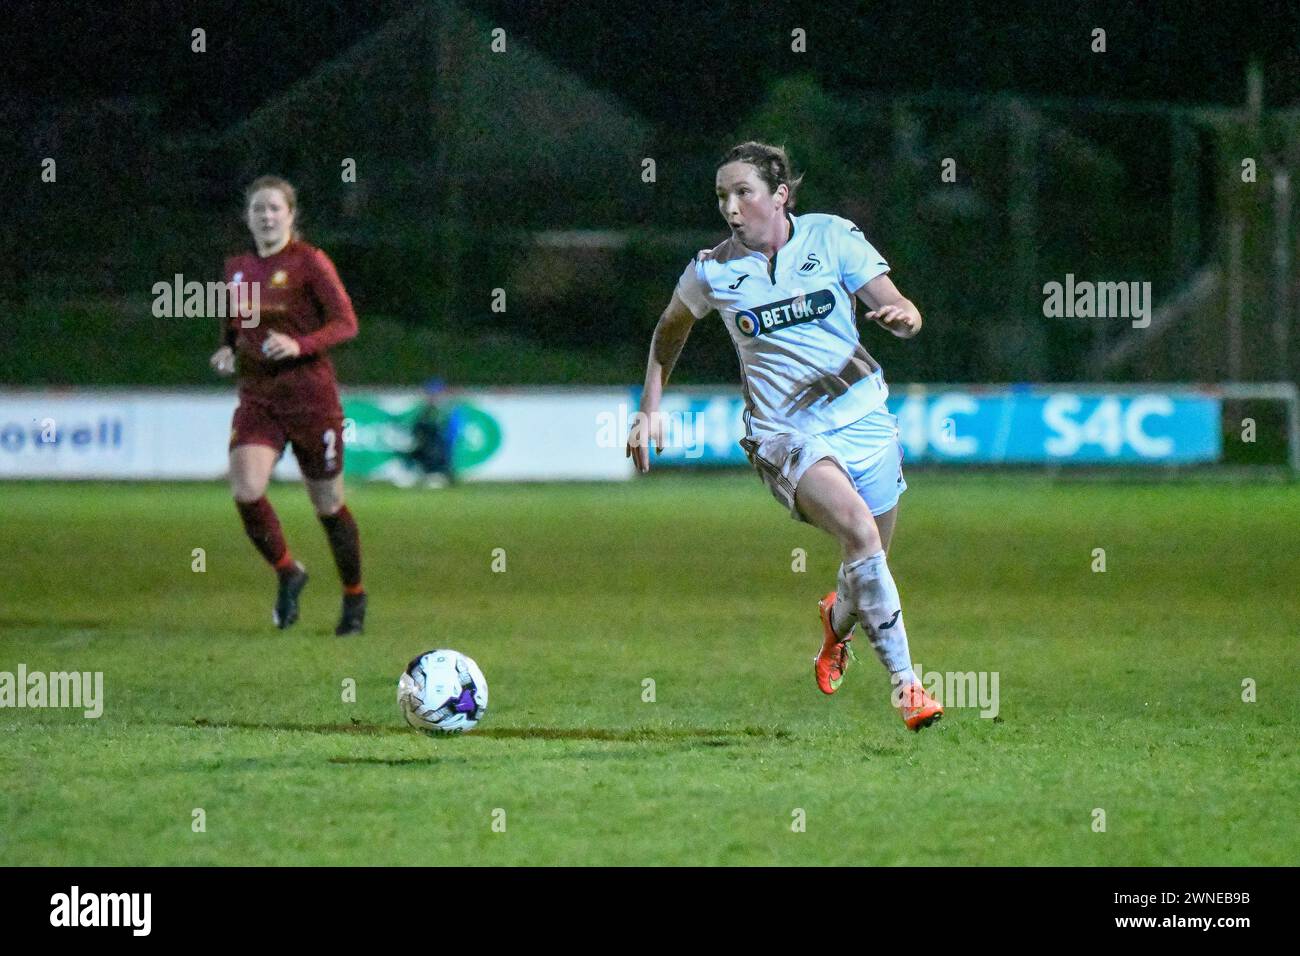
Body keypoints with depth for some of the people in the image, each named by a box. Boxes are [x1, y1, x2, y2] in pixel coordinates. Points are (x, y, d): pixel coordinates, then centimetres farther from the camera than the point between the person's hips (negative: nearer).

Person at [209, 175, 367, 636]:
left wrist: (300, 346, -25)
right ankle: (287, 572, 7)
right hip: (257, 398, 4)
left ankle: (354, 597, 25)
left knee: (328, 504, 5)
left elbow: (346, 322, -11)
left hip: (310, 398, -4)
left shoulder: (309, 263, -7)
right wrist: (227, 351, 3)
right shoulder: (237, 268, 9)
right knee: (245, 492, -17)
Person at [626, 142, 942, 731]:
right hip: (786, 433, -2)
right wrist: (649, 410, 14)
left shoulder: (832, 238, -2)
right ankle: (904, 683, -26)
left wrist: (904, 316, -26)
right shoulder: (713, 271, -1)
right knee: (859, 531, -28)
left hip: (862, 414, 3)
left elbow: (897, 310, -3)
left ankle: (837, 621, 49)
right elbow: (671, 330, 18)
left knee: (870, 562, 10)